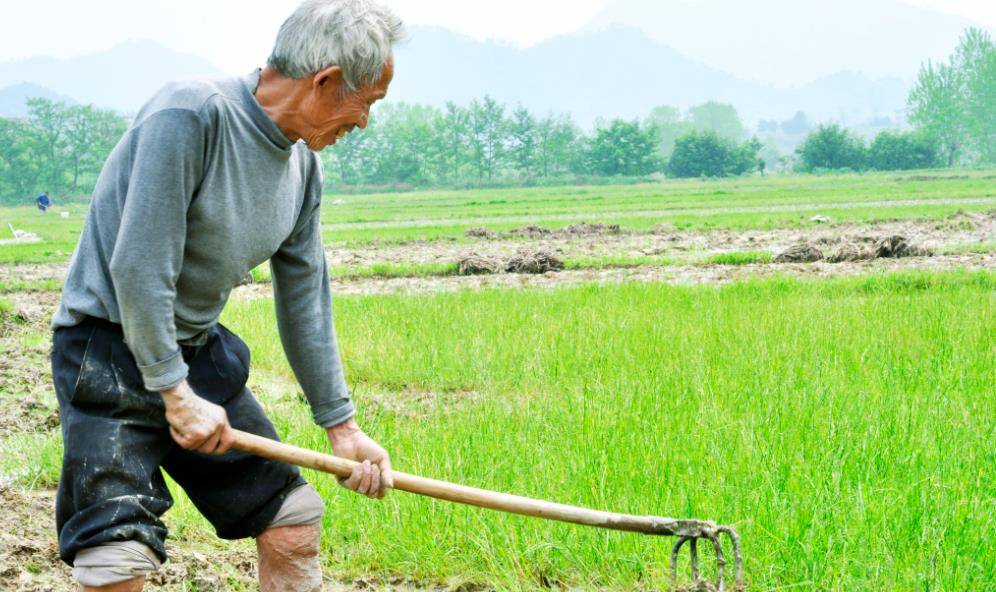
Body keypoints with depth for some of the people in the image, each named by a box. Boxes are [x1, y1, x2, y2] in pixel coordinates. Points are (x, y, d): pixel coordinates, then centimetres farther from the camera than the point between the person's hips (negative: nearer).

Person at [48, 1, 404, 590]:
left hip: (202, 350, 8)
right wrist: (175, 393, -22)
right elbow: (139, 267, -25)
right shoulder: (190, 115, -23)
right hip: (110, 347, -8)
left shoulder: (304, 165, 3)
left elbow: (306, 298, 10)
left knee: (294, 526, 7)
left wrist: (341, 424, 11)